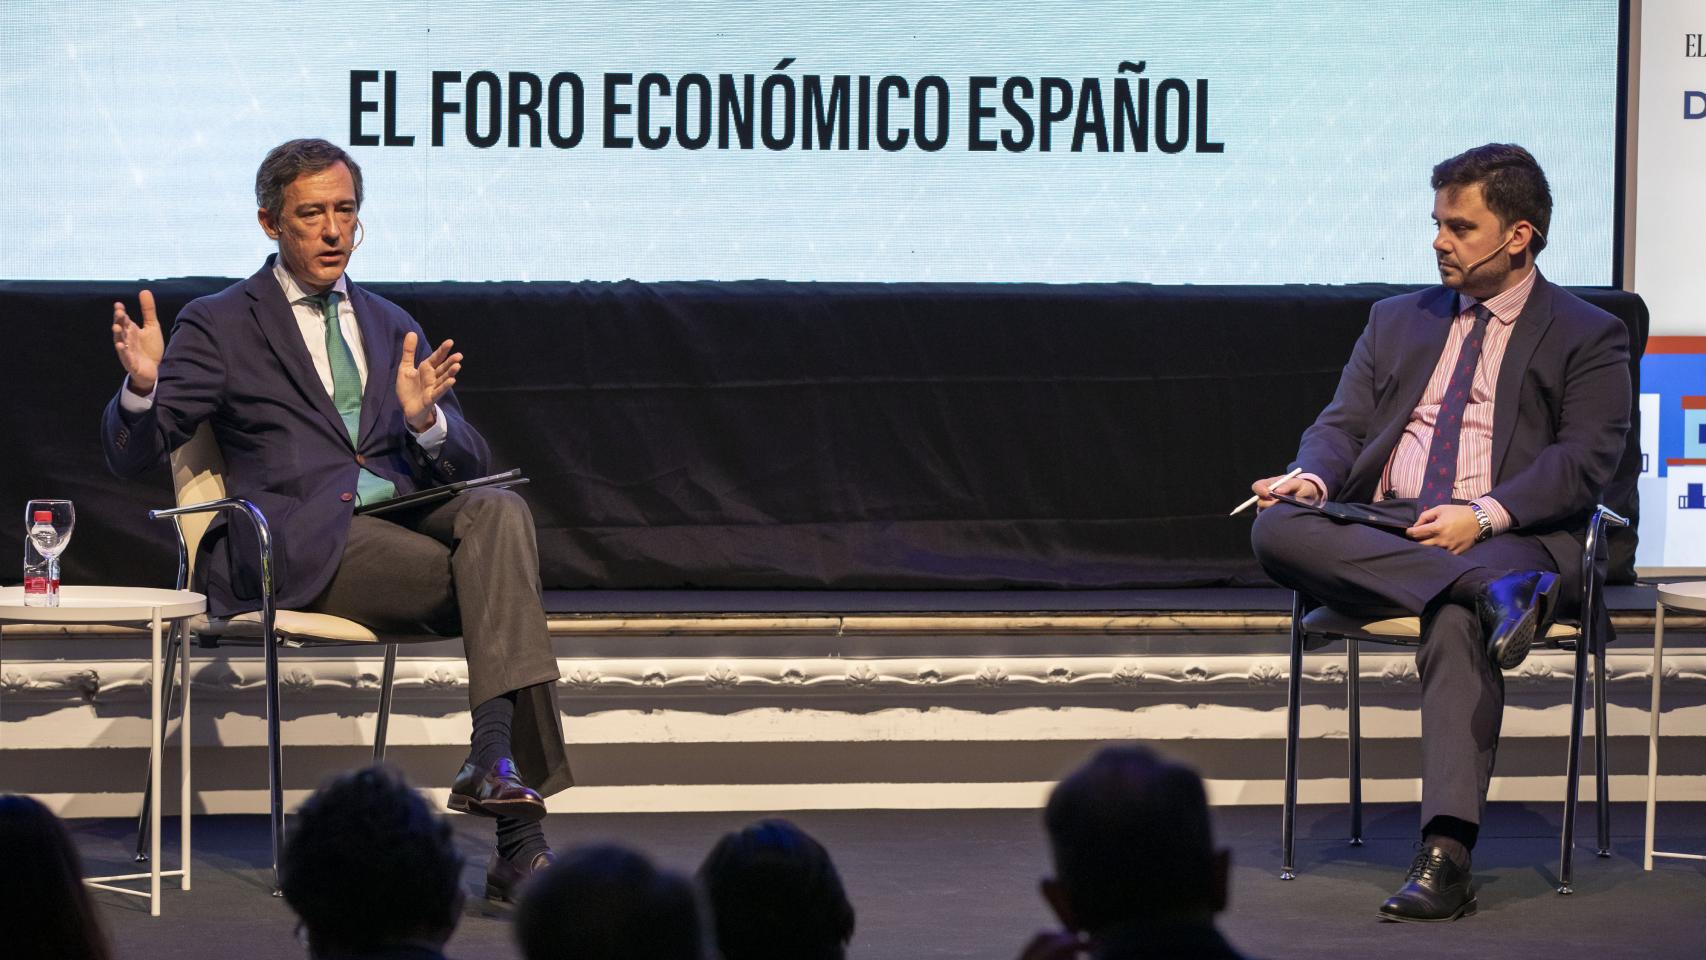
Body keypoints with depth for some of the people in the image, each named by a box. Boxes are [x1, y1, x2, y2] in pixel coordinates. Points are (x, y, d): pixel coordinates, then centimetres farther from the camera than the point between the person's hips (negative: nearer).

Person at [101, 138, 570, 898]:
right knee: (498, 580, -27)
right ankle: (518, 835, -31)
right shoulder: (220, 325, 10)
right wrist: (142, 385, -19)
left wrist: (425, 419, -6)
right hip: (301, 544, -5)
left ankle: (495, 759, -34)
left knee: (499, 513, -30)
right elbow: (131, 454, 4)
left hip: (410, 517, 5)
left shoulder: (392, 328, 23)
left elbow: (469, 465, 18)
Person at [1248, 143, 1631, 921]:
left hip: (1511, 535, -5)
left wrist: (1485, 515, -19)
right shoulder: (1398, 322, 25)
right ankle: (1491, 592, -36)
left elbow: (1584, 461, -3)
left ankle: (1445, 855, -47)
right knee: (1277, 527, -28)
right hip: (1379, 529, 5)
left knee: (1457, 624, -38)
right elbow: (1343, 424, 16)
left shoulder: (1588, 337, 9)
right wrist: (1311, 478, -9)